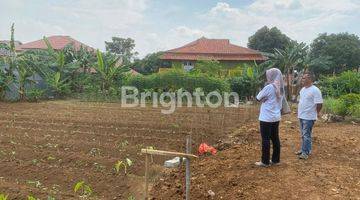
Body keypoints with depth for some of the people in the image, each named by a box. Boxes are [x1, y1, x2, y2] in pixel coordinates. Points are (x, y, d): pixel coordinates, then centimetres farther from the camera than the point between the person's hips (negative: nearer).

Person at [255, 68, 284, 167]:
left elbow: (258, 98, -7)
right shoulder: (280, 88, 8)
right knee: (275, 138, 14)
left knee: (266, 139, 1)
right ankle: (276, 159, 22)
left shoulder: (269, 87, -17)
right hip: (276, 117, 8)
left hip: (266, 118, -8)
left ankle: (265, 161, 8)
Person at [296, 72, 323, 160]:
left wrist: (314, 113, -7)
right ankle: (304, 149, 27)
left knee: (306, 135, -4)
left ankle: (305, 152, 2)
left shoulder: (315, 90, -16)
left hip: (309, 117, -9)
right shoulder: (303, 89, 11)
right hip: (301, 116, 9)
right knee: (303, 135, 16)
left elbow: (319, 104, -17)